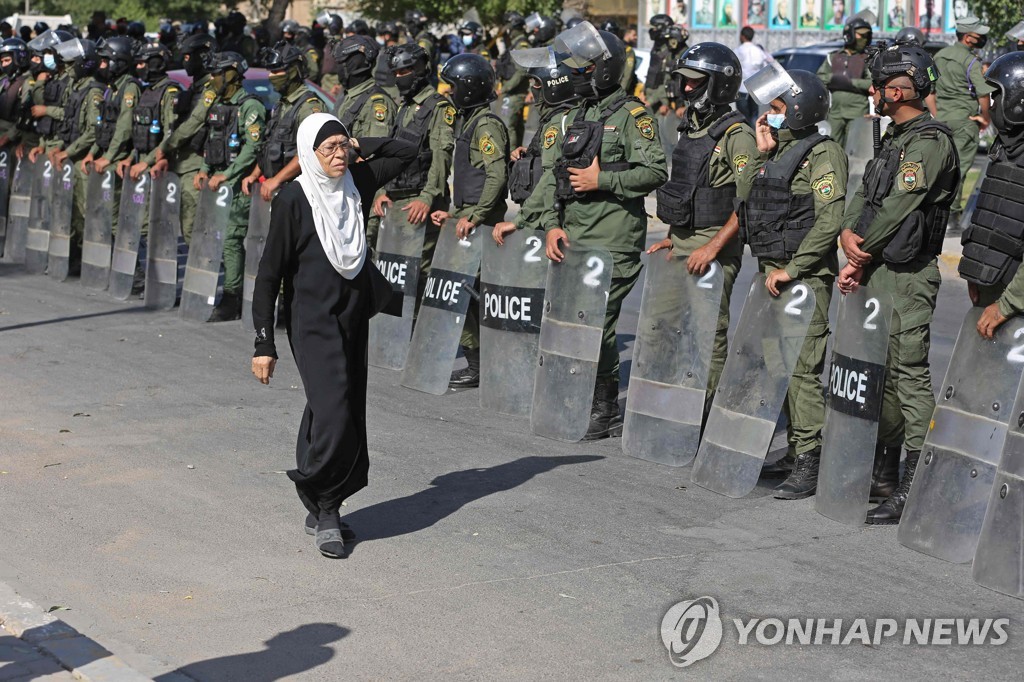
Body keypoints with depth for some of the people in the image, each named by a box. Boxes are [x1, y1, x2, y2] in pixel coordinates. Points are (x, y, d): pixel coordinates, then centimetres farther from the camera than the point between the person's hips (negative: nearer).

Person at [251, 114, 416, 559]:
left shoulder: (357, 184, 3)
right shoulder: (293, 200, -11)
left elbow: (407, 152, 16)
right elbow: (270, 273, -9)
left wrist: (361, 147, 2)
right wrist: (264, 344, -12)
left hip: (354, 317, 6)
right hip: (313, 322, -6)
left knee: (350, 417, 7)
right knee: (333, 414, -16)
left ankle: (322, 509, 19)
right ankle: (324, 511, -1)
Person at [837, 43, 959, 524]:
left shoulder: (929, 143, -14)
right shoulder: (895, 139, 17)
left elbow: (897, 207, -18)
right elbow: (864, 195, 14)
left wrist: (860, 254, -8)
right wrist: (848, 234, -5)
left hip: (907, 276, -10)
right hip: (877, 273, 10)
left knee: (909, 374, -10)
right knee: (880, 372, 16)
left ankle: (915, 489, -8)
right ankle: (883, 471, 27)